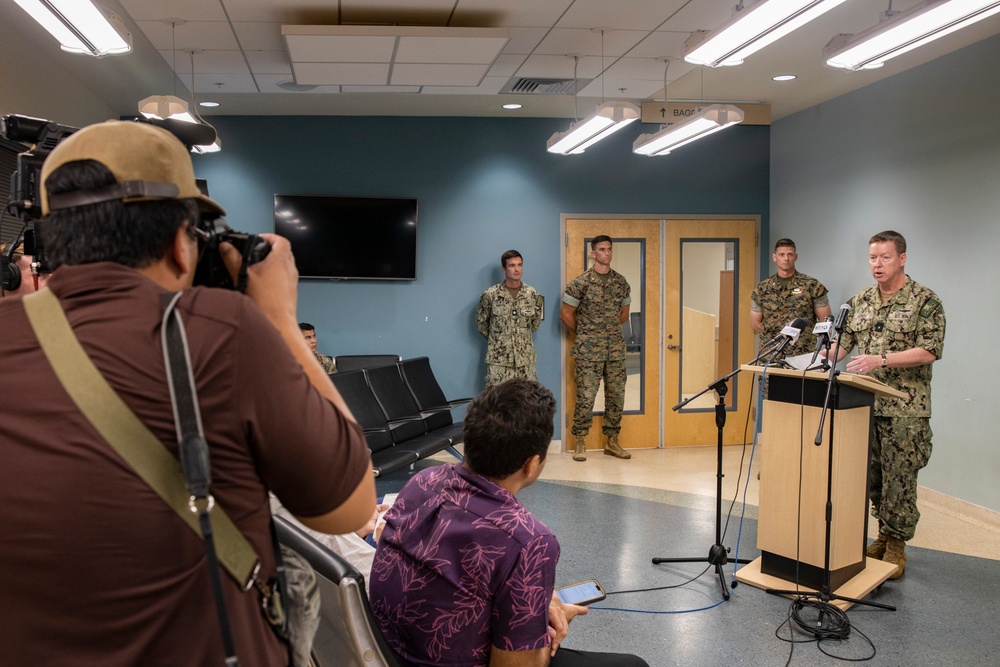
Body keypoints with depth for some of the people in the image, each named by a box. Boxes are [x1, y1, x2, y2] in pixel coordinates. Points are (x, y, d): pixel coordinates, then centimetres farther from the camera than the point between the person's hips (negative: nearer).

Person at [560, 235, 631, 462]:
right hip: (589, 350, -4)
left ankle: (612, 441, 20)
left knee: (616, 396, 8)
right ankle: (580, 443, 8)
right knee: (586, 396, -4)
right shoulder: (581, 282, -6)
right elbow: (566, 314, -1)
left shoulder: (621, 282, 8)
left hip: (616, 348, 5)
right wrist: (583, 333, 7)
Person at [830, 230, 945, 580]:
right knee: (873, 475, 12)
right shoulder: (860, 301, 11)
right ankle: (884, 535, 26)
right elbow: (842, 342, 11)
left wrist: (880, 360, -23)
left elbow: (929, 351, -13)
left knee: (900, 478, 0)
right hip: (865, 405, 5)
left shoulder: (925, 301, -6)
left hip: (905, 409, -5)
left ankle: (896, 545, 12)